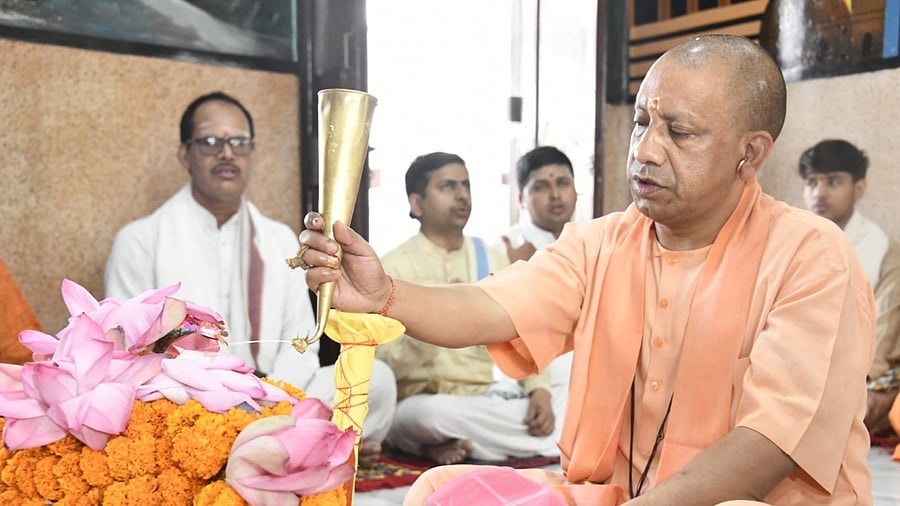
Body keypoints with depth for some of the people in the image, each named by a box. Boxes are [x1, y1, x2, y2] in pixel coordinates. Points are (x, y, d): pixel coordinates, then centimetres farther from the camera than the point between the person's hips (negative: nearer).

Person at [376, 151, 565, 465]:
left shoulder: (491, 258, 12)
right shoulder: (392, 268, -3)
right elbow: (381, 365, -11)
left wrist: (539, 389, -10)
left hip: (492, 400, 4)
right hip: (425, 403, -3)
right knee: (434, 412, -39)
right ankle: (542, 440, -19)